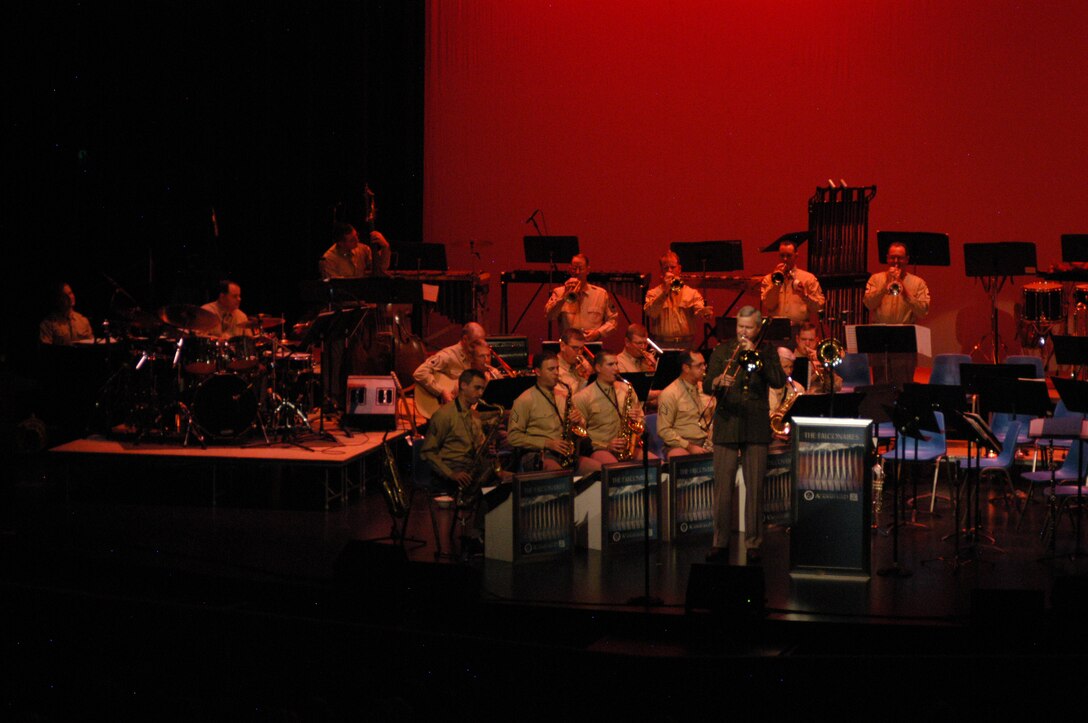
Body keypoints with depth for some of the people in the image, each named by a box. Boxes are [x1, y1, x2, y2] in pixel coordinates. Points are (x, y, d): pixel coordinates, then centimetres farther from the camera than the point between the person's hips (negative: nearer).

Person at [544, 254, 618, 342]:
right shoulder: (559, 292, 11)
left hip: (593, 345, 0)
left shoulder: (601, 294, 13)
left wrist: (598, 332, -2)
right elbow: (549, 316, -2)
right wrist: (564, 296, -9)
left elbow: (612, 319, 15)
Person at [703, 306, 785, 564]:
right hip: (727, 426, 0)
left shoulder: (767, 351, 9)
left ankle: (754, 543, 8)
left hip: (756, 427, 0)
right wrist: (718, 381, -24)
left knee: (755, 489, 1)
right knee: (723, 487, -2)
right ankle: (720, 543, 5)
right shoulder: (722, 350, 8)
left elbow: (779, 380, -6)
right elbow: (706, 385, -1)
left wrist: (755, 354, -12)